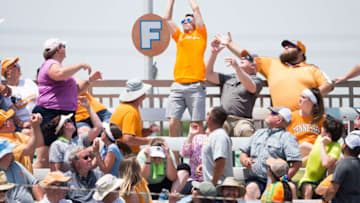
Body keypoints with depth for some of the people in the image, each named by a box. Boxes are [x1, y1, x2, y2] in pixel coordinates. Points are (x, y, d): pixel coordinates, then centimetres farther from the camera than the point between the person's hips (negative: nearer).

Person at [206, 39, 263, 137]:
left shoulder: (256, 80, 13)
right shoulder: (228, 78, 30)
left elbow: (251, 88, -11)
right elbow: (209, 75, 23)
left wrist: (237, 67, -21)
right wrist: (213, 53, 11)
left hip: (241, 120, -3)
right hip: (223, 119, 3)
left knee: (246, 131, -39)